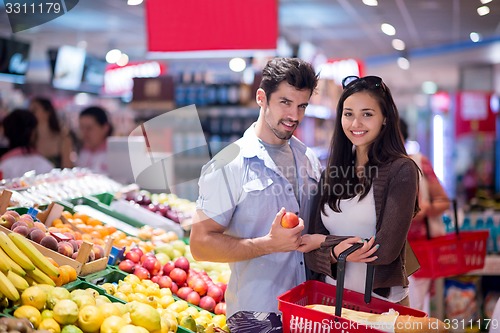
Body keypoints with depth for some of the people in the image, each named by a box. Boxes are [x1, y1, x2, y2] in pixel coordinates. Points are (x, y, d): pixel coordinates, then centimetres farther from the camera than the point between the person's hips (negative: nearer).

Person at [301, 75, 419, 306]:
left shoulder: (401, 170, -11)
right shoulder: (330, 173, 3)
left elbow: (386, 249, -18)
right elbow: (311, 251, 0)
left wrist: (324, 242, -9)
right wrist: (335, 252, -21)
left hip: (382, 298, -4)